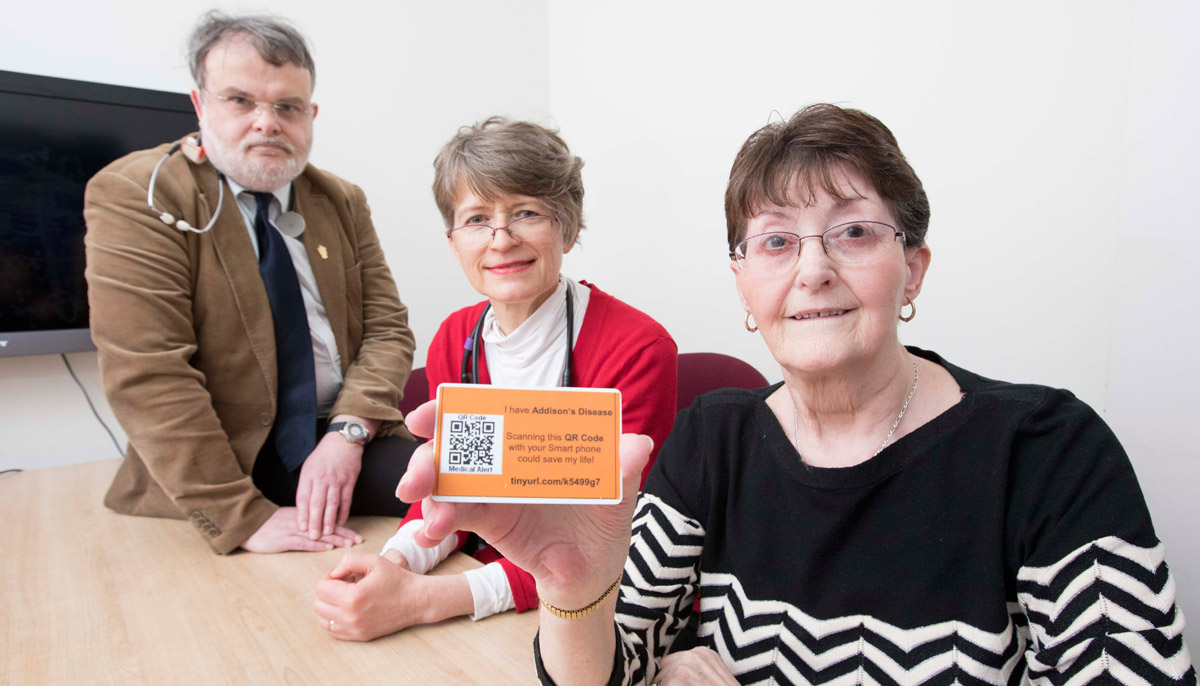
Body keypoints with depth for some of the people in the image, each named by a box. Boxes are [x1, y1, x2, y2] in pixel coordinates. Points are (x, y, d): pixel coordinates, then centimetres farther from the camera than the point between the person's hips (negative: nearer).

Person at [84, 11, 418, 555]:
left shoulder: (343, 202, 11)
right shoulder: (132, 196, -6)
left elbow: (387, 327, 5)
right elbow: (148, 377, -15)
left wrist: (348, 432, -14)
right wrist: (244, 516, -21)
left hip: (346, 439, 5)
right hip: (228, 465, -4)